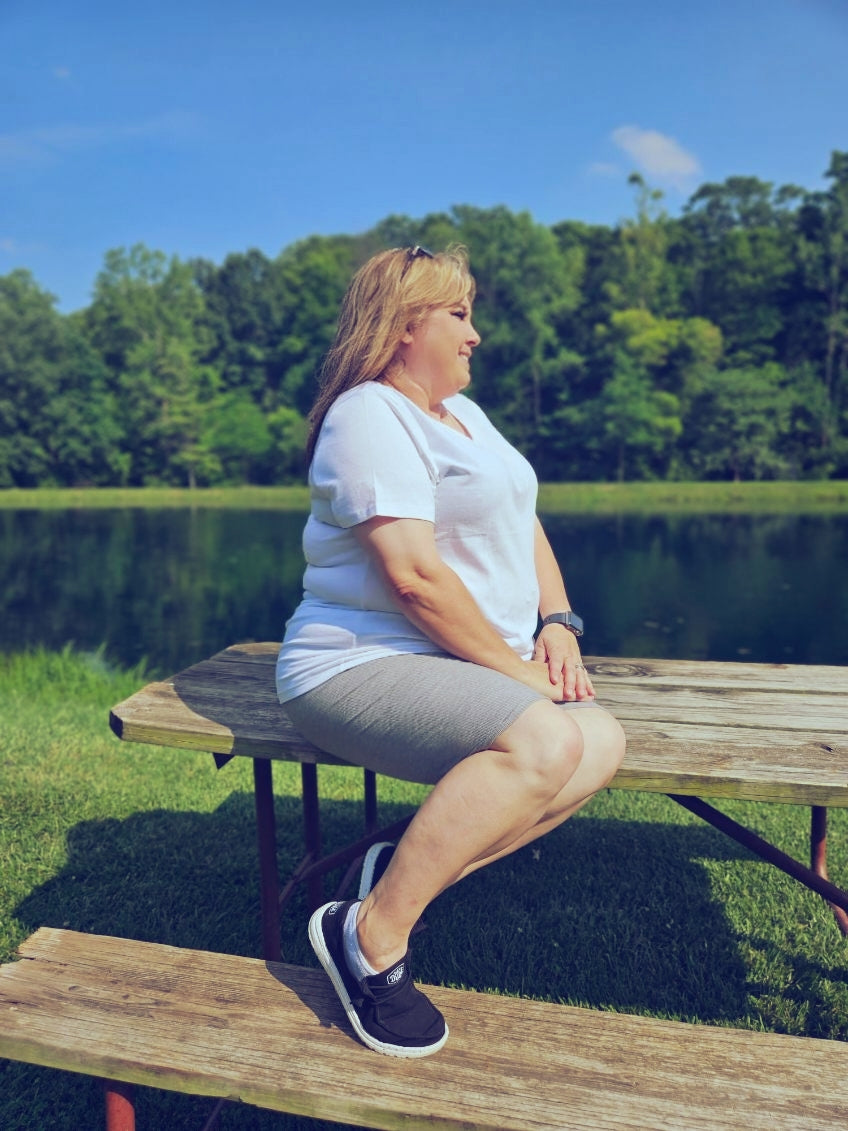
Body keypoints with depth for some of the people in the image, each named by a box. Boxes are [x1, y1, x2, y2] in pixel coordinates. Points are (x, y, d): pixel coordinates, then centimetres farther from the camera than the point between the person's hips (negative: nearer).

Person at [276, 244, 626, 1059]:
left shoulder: (464, 414, 20)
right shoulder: (370, 418, -11)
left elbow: (524, 527, 18)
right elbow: (415, 574, -22)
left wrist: (557, 625, 1)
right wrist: (514, 669, -15)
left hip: (470, 665, 9)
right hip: (362, 661, -9)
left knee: (601, 743, -12)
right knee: (543, 742, -30)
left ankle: (413, 867, -5)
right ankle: (372, 935, -15)